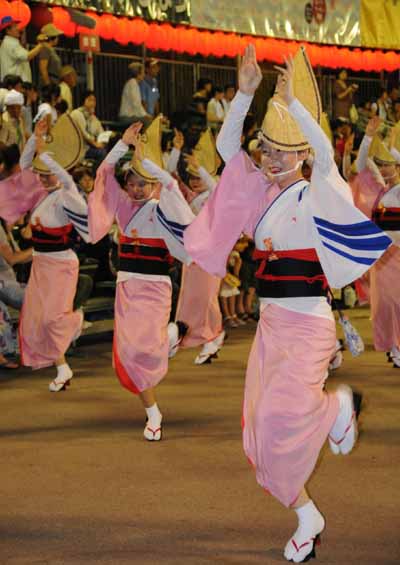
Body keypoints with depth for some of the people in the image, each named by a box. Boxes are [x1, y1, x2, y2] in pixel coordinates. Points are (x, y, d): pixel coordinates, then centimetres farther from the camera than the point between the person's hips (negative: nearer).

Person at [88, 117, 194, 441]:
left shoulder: (162, 211, -5)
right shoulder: (126, 207, 8)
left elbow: (170, 186, -24)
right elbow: (105, 173, 0)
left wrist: (145, 159, -23)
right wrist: (124, 144, -9)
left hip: (154, 287, -5)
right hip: (126, 286, 5)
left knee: (145, 347, -21)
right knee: (128, 354, 2)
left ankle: (171, 334, 16)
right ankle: (153, 415, 14)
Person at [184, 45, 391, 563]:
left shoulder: (316, 195, -6)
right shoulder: (263, 193, 9)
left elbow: (326, 153, -27)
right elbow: (225, 144, 3)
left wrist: (293, 101, -31)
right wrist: (245, 93, -10)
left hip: (308, 325, -6)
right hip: (270, 324, 6)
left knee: (285, 413, -24)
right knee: (262, 434, 3)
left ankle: (339, 404, 9)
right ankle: (307, 517, 18)